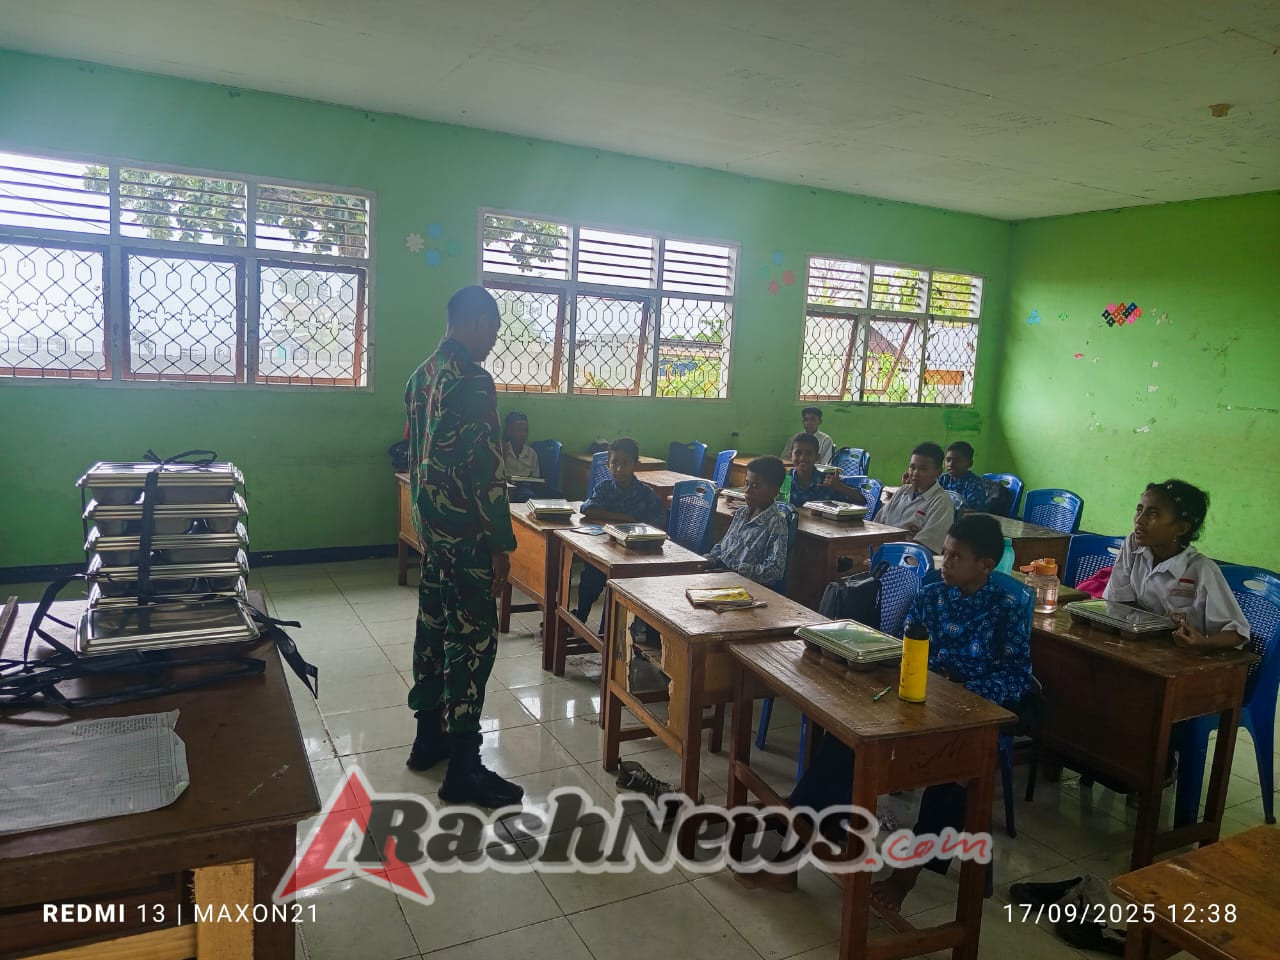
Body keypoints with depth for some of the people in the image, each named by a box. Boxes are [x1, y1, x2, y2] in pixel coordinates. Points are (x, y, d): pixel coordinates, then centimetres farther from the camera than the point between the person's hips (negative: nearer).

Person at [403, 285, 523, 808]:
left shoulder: (422, 375, 12)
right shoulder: (473, 380, -19)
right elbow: (486, 470, -21)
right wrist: (500, 543, -17)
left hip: (431, 523, 10)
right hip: (465, 530, -10)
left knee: (434, 623, 17)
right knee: (474, 639, -4)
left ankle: (429, 736, 29)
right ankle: (463, 769, 4)